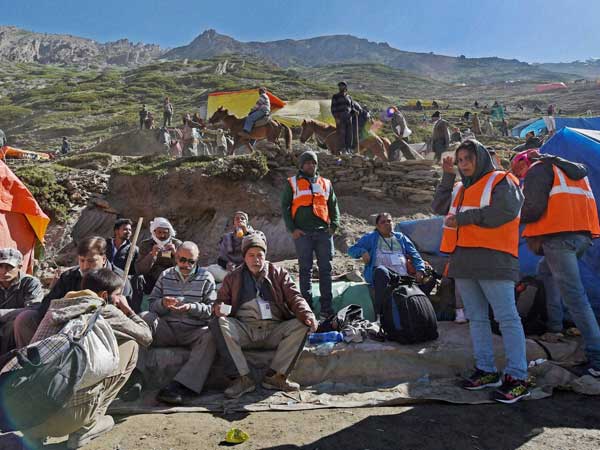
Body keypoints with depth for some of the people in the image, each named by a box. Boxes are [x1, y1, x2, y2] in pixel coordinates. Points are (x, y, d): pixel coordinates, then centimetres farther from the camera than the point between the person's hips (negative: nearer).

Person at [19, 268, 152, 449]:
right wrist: (127, 309, 26)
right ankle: (88, 425, 9)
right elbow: (146, 337, 12)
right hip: (69, 416, -6)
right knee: (130, 345, 8)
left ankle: (36, 431, 18)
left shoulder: (56, 307, 14)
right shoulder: (107, 312, -2)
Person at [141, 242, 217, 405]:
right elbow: (152, 304, 11)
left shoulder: (206, 278, 8)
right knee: (144, 317, -23)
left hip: (194, 331, -2)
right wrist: (163, 303, -12)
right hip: (167, 330, 2)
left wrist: (191, 307, -19)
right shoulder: (165, 276, 16)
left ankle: (181, 386, -41)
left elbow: (212, 309, -1)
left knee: (210, 335, -34)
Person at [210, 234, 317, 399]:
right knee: (218, 324, -27)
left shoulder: (279, 273, 15)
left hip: (274, 330, 0)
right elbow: (221, 300, 16)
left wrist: (307, 314, -14)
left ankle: (275, 376, -21)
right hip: (244, 329, 0)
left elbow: (294, 297, 7)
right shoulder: (233, 278, 18)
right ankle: (242, 378, -26)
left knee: (301, 325, -25)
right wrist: (219, 307, -11)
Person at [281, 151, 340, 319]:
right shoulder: (292, 183, 10)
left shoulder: (326, 183, 18)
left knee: (325, 269, 0)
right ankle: (307, 305, 7)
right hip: (302, 233, -2)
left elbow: (333, 206, 20)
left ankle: (326, 306, 6)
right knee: (305, 269, 1)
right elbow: (285, 206, 5)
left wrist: (334, 225, 4)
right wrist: (292, 229, -5)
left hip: (323, 232, 2)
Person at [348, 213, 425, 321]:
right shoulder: (371, 237, 21)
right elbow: (352, 250, 18)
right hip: (380, 272, -3)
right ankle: (379, 314, -43)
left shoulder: (401, 237, 30)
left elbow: (415, 255, 24)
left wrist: (420, 270, 5)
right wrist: (362, 252, -5)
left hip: (403, 275, 3)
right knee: (381, 270, -41)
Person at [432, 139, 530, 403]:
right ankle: (486, 371, 21)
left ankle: (517, 378, 1)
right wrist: (447, 176, 8)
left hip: (492, 260, -7)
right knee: (476, 318, 11)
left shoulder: (501, 181, 1)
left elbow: (505, 211, -16)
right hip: (463, 261, 8)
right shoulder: (460, 188, 22)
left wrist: (463, 218, -13)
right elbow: (439, 207, 13)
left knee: (507, 318, -5)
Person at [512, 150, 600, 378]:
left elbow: (532, 209, -12)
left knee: (574, 297, -10)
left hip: (559, 237, -9)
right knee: (546, 269, 30)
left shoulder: (537, 170, 1)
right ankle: (554, 323, 30)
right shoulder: (572, 169, 28)